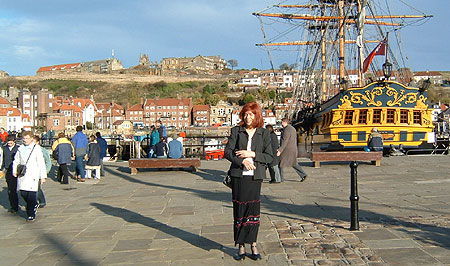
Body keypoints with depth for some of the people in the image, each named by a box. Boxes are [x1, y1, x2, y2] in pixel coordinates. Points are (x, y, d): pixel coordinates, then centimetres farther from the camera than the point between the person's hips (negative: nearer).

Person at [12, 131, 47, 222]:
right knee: (23, 193, 0)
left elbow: (41, 163, -2)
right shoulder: (20, 148, 11)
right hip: (22, 175, 5)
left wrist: (43, 176, -4)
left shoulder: (36, 149, -3)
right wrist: (14, 171, 8)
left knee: (31, 195, -7)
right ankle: (34, 204, 28)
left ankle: (31, 215, 4)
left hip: (33, 175, -4)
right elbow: (16, 160, 22)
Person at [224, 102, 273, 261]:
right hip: (238, 176, 0)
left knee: (253, 211, 0)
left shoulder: (264, 133, 6)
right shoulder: (236, 131, 5)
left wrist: (252, 154, -11)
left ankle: (253, 245, 12)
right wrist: (242, 160, -17)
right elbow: (227, 152, -2)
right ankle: (241, 247, 11)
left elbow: (270, 157, 2)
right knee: (239, 211, 2)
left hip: (255, 176, 0)